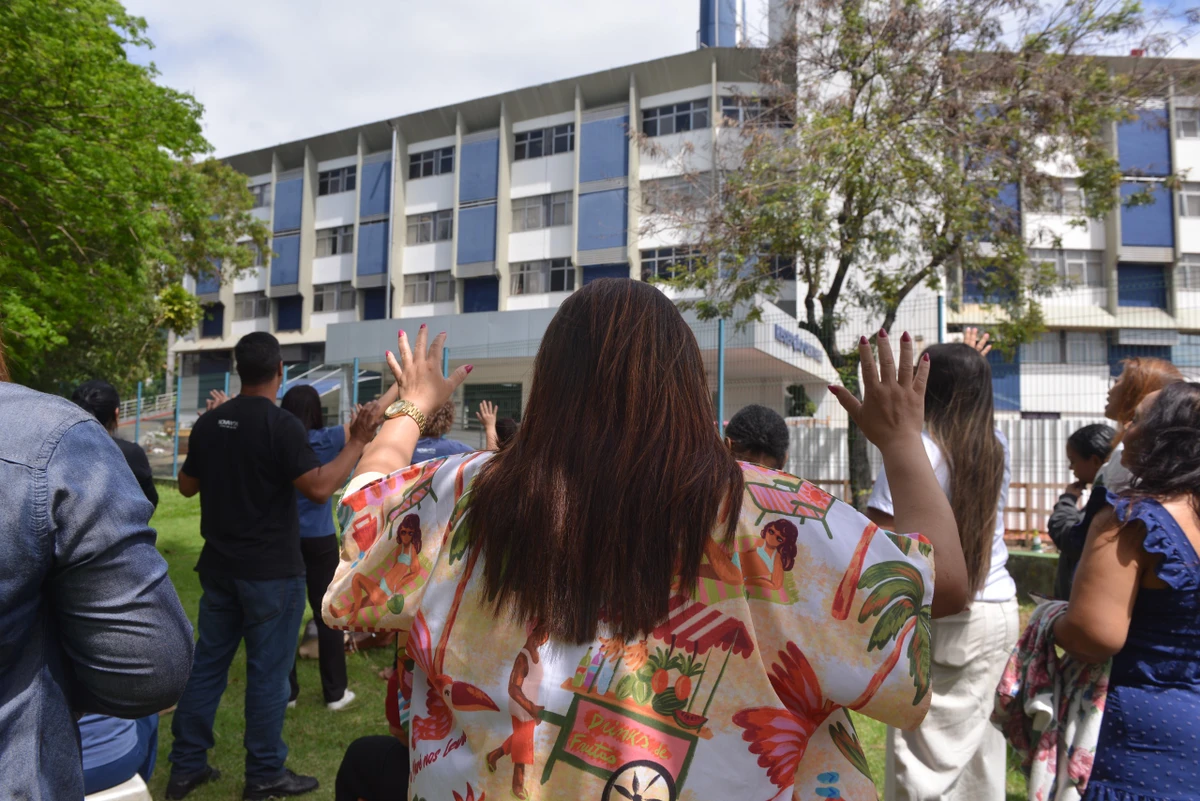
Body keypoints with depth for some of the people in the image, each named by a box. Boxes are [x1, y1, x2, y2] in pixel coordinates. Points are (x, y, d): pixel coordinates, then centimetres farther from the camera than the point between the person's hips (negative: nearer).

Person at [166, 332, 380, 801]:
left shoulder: (209, 422, 4)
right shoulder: (281, 425, -17)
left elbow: (187, 486, 16)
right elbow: (319, 489, -22)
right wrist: (358, 443, -16)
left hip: (219, 565, 7)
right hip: (270, 571, -6)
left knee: (208, 662, 16)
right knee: (267, 672, 4)